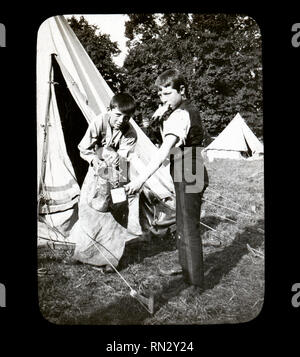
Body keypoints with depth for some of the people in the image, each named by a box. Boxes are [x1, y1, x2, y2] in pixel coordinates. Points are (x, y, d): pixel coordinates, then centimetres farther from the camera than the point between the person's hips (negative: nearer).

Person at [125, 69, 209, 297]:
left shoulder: (180, 115, -21)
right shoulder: (190, 110, 11)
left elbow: (165, 149, -34)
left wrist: (142, 179, -42)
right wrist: (162, 116, -2)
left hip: (189, 177, -10)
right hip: (189, 175, 10)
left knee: (189, 229, -3)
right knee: (183, 225, 21)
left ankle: (193, 282, 8)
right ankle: (187, 268, 36)